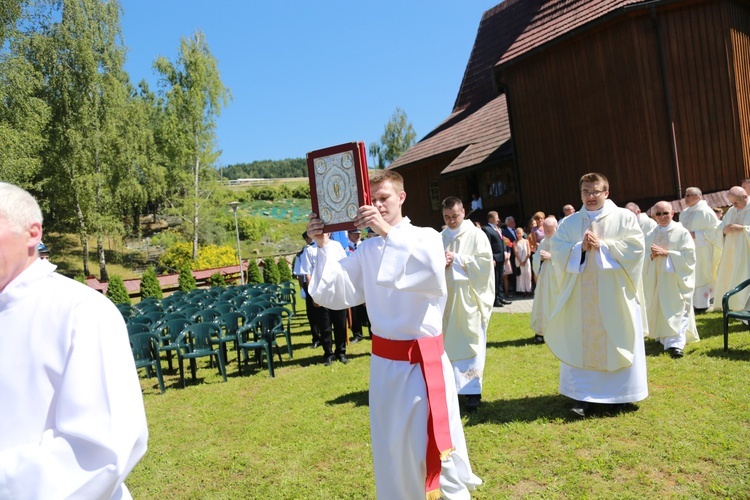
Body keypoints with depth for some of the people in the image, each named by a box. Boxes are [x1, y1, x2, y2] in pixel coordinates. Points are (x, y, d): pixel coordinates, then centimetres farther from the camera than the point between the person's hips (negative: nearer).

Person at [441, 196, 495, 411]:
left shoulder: (476, 235, -1)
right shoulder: (440, 238, 11)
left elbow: (485, 261, -9)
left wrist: (457, 259, -13)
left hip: (469, 298, -4)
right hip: (447, 297, 4)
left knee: (470, 342, -1)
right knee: (449, 343, 7)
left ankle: (473, 390, 4)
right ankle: (452, 386, 17)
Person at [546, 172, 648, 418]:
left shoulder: (624, 217, 2)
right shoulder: (569, 222, 10)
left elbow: (635, 247, -8)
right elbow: (556, 250, 1)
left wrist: (602, 246, -15)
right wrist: (580, 248, -14)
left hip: (614, 294, -2)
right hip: (581, 294, 2)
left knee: (617, 342, 5)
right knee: (581, 343, 3)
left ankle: (621, 391, 20)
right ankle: (582, 395, 8)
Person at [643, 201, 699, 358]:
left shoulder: (681, 232, -5)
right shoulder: (650, 235, 8)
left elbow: (689, 255, -11)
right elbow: (644, 258, 10)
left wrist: (666, 253, -17)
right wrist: (652, 255, -11)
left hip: (676, 278, -5)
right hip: (656, 278, 5)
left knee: (677, 308, -9)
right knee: (659, 308, 10)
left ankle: (676, 343, -12)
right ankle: (664, 336, 27)